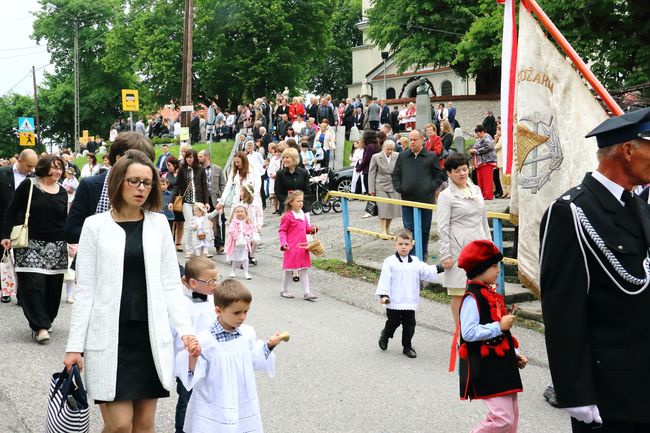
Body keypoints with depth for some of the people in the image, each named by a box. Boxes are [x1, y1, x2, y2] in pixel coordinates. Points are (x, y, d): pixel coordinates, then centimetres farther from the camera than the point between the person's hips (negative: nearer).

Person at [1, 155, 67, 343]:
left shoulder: (62, 192, 10)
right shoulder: (28, 185, -2)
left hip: (56, 247, 4)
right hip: (31, 244, -4)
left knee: (52, 286, 3)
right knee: (34, 284, -11)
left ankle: (43, 322, 16)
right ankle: (41, 326, -10)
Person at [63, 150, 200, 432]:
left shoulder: (158, 223, 7)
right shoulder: (96, 225, 1)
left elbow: (171, 284, 6)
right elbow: (85, 290, 0)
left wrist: (185, 329, -5)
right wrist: (75, 345, -5)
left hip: (150, 334, 2)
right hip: (110, 335, -2)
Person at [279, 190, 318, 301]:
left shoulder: (303, 215, 10)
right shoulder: (287, 216, -11)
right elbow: (282, 231, -9)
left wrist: (312, 229, 0)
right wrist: (283, 243, -19)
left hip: (302, 246, 7)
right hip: (291, 248, -7)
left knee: (304, 269, 5)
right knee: (288, 269, 5)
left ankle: (306, 293, 6)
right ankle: (284, 290, 21)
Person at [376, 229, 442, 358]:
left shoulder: (415, 262, 7)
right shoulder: (390, 262, -7)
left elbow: (428, 272, 4)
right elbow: (384, 279, -10)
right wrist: (383, 294, -18)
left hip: (410, 302, 3)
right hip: (393, 302, -3)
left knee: (409, 325, 7)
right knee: (393, 322, 9)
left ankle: (407, 346, 22)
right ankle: (385, 336, 39)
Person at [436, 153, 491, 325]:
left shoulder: (476, 190, 11)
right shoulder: (446, 196, -7)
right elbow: (442, 228, -9)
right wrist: (445, 255, -13)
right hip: (460, 248, -6)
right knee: (459, 293, 0)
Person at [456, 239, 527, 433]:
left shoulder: (492, 295, 15)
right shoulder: (472, 297, -15)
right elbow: (469, 333, -24)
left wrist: (515, 354, 16)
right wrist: (500, 326, -21)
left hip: (503, 366, 10)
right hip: (486, 370, -10)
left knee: (512, 416, 12)